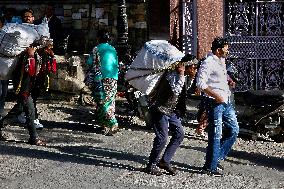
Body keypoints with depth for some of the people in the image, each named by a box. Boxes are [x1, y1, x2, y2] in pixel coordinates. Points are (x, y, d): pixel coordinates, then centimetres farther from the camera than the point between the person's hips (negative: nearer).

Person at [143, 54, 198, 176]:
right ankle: (151, 166, 5)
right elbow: (175, 91, -38)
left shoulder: (183, 77, 6)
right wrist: (181, 75, -31)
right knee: (162, 138, -10)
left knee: (179, 134, 5)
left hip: (171, 111, 9)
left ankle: (165, 161, 13)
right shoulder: (171, 75, -21)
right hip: (160, 110, -9)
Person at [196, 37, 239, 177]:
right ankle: (210, 167, 5)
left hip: (226, 102, 9)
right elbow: (200, 83, -21)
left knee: (234, 130, 11)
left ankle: (217, 158, 20)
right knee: (215, 135, -5)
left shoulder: (222, 61, 17)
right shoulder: (208, 63, -12)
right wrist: (215, 95, -23)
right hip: (214, 102, -9)